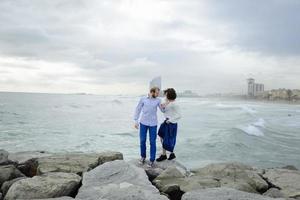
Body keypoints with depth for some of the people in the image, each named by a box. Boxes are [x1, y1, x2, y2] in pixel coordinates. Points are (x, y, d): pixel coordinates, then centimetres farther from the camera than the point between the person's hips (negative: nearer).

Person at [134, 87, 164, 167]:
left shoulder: (158, 100, -1)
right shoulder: (143, 99, -3)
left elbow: (163, 111, 0)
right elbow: (138, 109, 2)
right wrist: (136, 121, -1)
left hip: (153, 124, 0)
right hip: (143, 123, 0)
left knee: (152, 142, 1)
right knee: (142, 141, 4)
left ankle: (152, 160, 13)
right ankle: (143, 156, 27)